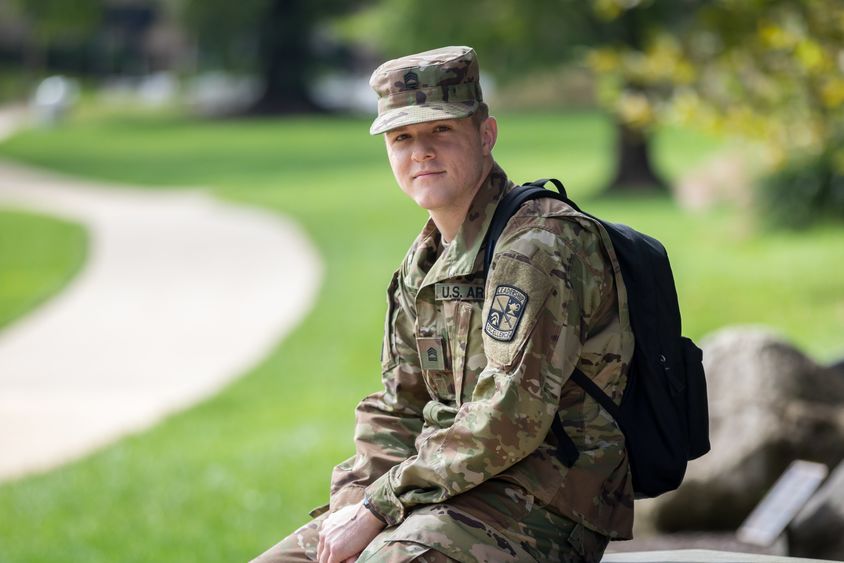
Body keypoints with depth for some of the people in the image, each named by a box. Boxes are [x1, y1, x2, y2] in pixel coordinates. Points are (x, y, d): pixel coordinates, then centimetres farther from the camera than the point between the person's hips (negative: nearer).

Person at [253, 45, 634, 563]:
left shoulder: (542, 245, -14)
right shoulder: (425, 259, 15)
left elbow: (509, 421, -22)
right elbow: (396, 411, 18)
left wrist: (378, 508, -18)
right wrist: (353, 500, -3)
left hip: (534, 510, -9)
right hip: (440, 497, 9)